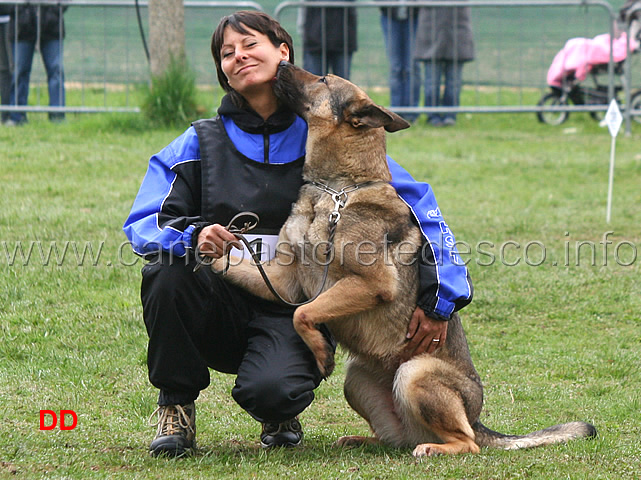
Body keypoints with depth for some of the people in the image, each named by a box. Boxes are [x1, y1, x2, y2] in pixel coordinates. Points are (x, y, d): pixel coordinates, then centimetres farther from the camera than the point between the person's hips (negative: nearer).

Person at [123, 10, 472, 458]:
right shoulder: (200, 144, 5)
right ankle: (176, 406, -7)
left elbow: (420, 207, 0)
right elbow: (143, 224, -5)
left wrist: (438, 298, -12)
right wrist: (193, 238, -28)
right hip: (220, 307, 2)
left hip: (294, 315, -2)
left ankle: (281, 413, 8)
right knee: (169, 269, -30)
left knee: (269, 390, -34)